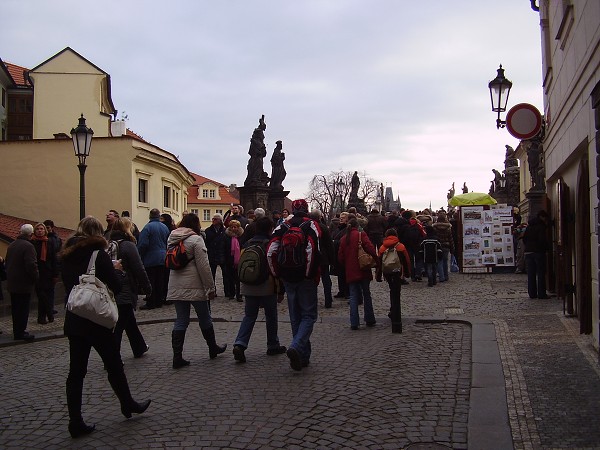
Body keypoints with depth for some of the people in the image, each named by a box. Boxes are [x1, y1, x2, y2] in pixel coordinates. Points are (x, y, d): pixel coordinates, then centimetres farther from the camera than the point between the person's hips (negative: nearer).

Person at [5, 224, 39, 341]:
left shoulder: (11, 245, 11)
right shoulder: (28, 246, -18)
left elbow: (6, 262, 18)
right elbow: (31, 265, -24)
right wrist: (36, 278, -10)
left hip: (12, 283, 8)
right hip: (24, 283, -8)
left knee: (15, 308, 15)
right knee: (23, 309, -1)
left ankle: (17, 331, 22)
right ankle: (20, 333, 2)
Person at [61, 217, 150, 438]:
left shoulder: (67, 256, 6)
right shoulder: (99, 254, -12)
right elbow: (116, 286, -12)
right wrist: (114, 269, 7)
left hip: (73, 320, 6)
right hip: (96, 320, -5)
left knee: (76, 371, 8)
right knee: (114, 364, 11)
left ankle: (76, 422, 11)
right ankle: (128, 405, 28)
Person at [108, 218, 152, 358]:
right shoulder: (128, 246, -13)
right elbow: (139, 269, -13)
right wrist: (147, 287, -3)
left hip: (113, 292, 8)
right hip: (125, 292, -8)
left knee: (129, 320, 21)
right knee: (119, 326, -2)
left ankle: (139, 348, 36)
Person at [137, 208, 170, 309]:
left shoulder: (147, 227, -13)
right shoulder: (165, 227, 6)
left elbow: (143, 244, -16)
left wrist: (139, 256, -5)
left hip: (150, 259, -6)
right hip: (162, 259, 6)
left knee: (150, 282, -1)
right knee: (160, 281, 10)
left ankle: (150, 303, 0)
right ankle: (159, 301, 16)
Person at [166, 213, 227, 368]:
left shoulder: (172, 238, 10)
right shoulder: (196, 239, -12)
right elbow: (204, 266, -14)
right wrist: (210, 287, -8)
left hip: (176, 287, 6)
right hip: (194, 287, -6)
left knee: (181, 321, 9)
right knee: (205, 319, 11)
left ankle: (177, 357, 5)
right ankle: (213, 348, 27)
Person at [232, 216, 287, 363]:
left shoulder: (247, 244, 4)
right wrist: (280, 291, -4)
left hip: (249, 288, 4)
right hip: (267, 288, -4)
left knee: (249, 316, 9)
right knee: (271, 317, 11)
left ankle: (240, 344, -9)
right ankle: (273, 346, 22)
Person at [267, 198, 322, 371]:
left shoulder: (282, 227, 8)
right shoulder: (311, 226, -3)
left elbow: (270, 252, -2)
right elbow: (314, 252, -19)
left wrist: (278, 274, 5)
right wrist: (313, 275, -9)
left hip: (288, 279, 4)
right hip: (306, 279, -4)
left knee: (295, 317, 13)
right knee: (309, 315, 4)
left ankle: (303, 357, 17)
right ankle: (296, 347, -18)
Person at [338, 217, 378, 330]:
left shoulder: (343, 239, 7)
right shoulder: (361, 235, -5)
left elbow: (340, 256, 8)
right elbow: (370, 248, -18)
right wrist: (376, 259, -6)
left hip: (350, 272, 3)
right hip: (363, 270, -3)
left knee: (353, 297, 5)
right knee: (367, 295, 10)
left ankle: (354, 323, 0)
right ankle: (369, 320, 16)